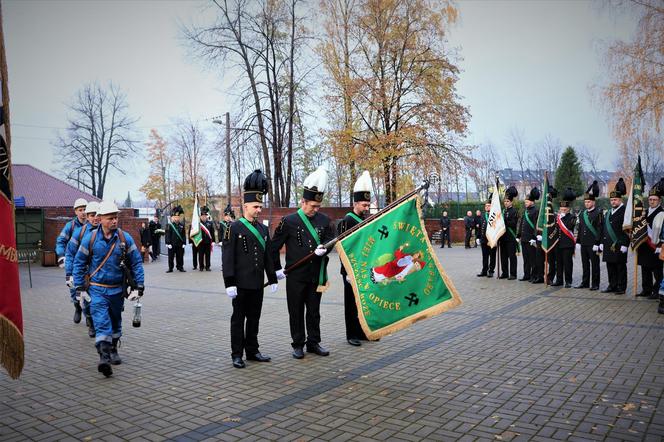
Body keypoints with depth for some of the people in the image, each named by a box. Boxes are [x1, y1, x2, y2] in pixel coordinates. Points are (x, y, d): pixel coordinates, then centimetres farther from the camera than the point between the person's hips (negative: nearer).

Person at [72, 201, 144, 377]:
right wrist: (80, 287, 0)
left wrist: (139, 287, -3)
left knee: (115, 322, 17)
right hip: (97, 289, -2)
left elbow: (136, 262, 1)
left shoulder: (125, 238, -4)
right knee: (102, 323, -14)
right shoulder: (90, 238, -6)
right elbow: (79, 262, 3)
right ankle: (104, 358, -17)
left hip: (117, 289, 2)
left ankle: (113, 351, 36)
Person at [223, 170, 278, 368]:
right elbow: (227, 257, -11)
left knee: (254, 318, 13)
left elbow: (268, 256, 14)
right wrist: (229, 283, -16)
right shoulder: (234, 228, -8)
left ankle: (252, 351, 25)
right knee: (238, 319, 4)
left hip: (257, 284, 6)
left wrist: (272, 279, 12)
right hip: (241, 284, -5)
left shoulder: (263, 229, 10)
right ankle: (237, 355, 13)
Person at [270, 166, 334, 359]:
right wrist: (277, 269, -1)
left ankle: (313, 342, 25)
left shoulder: (324, 220, 3)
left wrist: (323, 249, -16)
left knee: (314, 311, 12)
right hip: (296, 276, -3)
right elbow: (274, 246, 0)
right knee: (296, 312, 7)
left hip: (316, 276, 3)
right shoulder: (289, 221, -6)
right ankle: (298, 345, 19)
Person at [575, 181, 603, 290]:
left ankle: (595, 284, 7)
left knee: (594, 264, 1)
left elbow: (599, 229, -11)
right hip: (583, 244, 7)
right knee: (585, 264, 12)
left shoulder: (598, 213, -7)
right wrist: (578, 241, 12)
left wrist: (597, 243, -16)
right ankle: (585, 282, 20)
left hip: (593, 244, -6)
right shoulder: (582, 214, 14)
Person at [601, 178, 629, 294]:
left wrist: (624, 244, -16)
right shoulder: (608, 213, 16)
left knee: (620, 267, 0)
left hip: (619, 246, -7)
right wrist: (602, 243, 14)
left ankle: (621, 288, 6)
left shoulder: (625, 211, -6)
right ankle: (612, 286, 19)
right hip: (608, 245, 7)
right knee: (610, 267, 11)